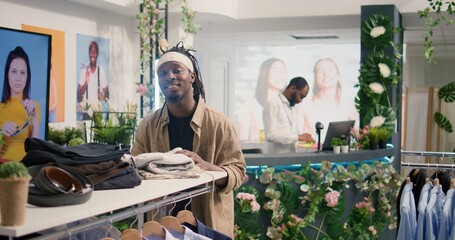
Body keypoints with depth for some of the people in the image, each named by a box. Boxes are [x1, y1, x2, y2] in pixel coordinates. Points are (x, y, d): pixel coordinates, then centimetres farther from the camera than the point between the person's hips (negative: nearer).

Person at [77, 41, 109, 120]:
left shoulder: (101, 71, -1)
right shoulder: (84, 70, -3)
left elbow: (107, 94, 5)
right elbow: (78, 96, -5)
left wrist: (103, 97, -17)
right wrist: (86, 82, -21)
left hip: (98, 112, 1)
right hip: (86, 112, -1)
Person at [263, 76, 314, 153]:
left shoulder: (294, 109, 17)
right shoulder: (273, 105, -7)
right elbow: (270, 135, -17)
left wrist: (304, 138, 1)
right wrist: (299, 137, -17)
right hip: (278, 155, -7)